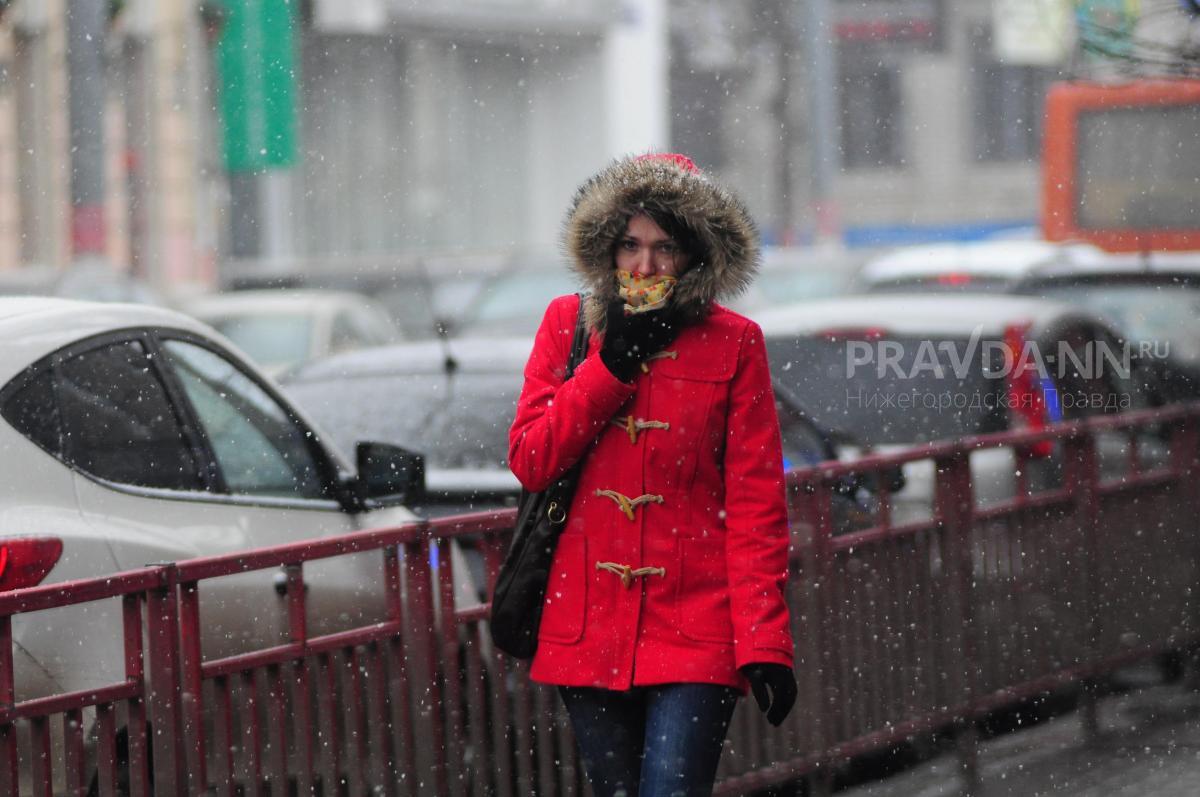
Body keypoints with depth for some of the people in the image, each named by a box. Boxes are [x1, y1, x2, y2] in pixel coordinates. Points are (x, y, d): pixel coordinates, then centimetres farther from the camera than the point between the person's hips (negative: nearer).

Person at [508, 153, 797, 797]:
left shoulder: (733, 344, 1)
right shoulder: (568, 325, 8)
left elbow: (757, 503, -2)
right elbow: (529, 461, -1)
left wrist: (764, 641, -9)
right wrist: (613, 363, -8)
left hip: (694, 630, -3)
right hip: (588, 625, 3)